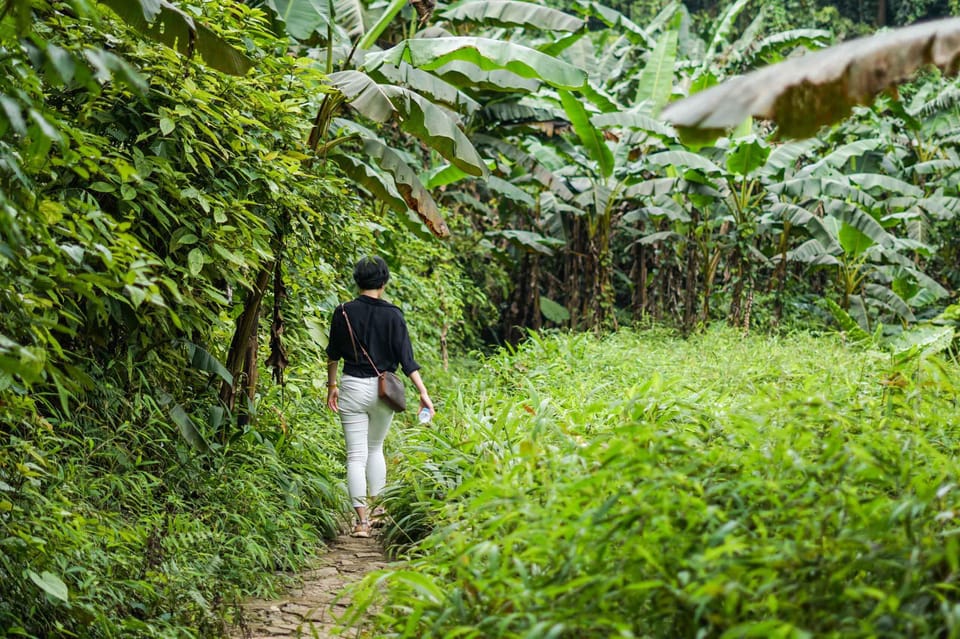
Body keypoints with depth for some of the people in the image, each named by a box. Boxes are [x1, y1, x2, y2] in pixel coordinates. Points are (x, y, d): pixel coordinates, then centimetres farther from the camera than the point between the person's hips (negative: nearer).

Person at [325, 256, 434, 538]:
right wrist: (423, 392, -7)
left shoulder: (343, 312, -4)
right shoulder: (392, 314, -6)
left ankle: (362, 520, -5)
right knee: (375, 448, 21)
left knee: (356, 455, 1)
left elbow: (333, 354, 7)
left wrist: (331, 386, 20)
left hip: (352, 388, -1)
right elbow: (406, 358, -9)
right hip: (383, 389, 1)